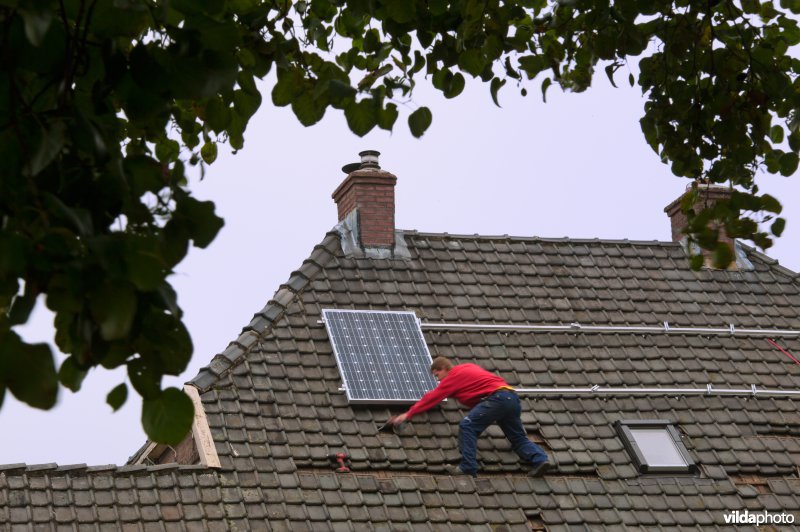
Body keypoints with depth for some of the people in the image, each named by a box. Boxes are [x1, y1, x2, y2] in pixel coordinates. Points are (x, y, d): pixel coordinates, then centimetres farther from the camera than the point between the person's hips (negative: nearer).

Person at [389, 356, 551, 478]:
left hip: (497, 398, -9)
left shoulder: (454, 376, 4)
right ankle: (540, 459, -6)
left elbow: (432, 398, 4)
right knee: (518, 437, 15)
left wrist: (408, 415, 8)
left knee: (467, 427, -7)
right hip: (513, 397, 9)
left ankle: (468, 466, -14)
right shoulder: (468, 368, 27)